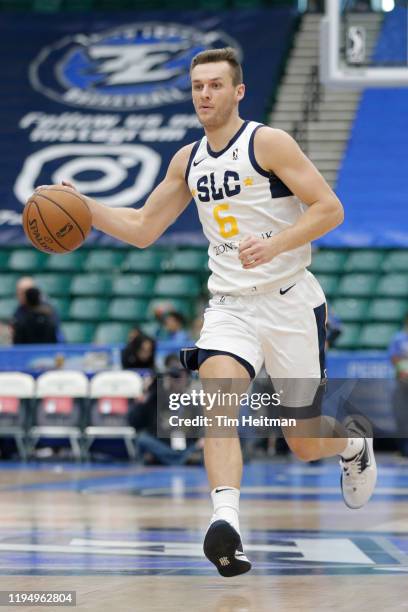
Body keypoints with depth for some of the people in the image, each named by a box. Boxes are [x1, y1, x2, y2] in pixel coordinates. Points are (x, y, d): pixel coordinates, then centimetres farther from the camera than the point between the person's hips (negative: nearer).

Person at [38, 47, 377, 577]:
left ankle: (355, 443, 42)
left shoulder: (268, 143, -9)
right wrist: (84, 206, 2)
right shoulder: (188, 161, 10)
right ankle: (226, 523, -41)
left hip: (288, 300, -4)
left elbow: (330, 209, -13)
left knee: (305, 444, 5)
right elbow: (143, 229, 17)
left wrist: (273, 245, -27)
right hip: (229, 303, 4)